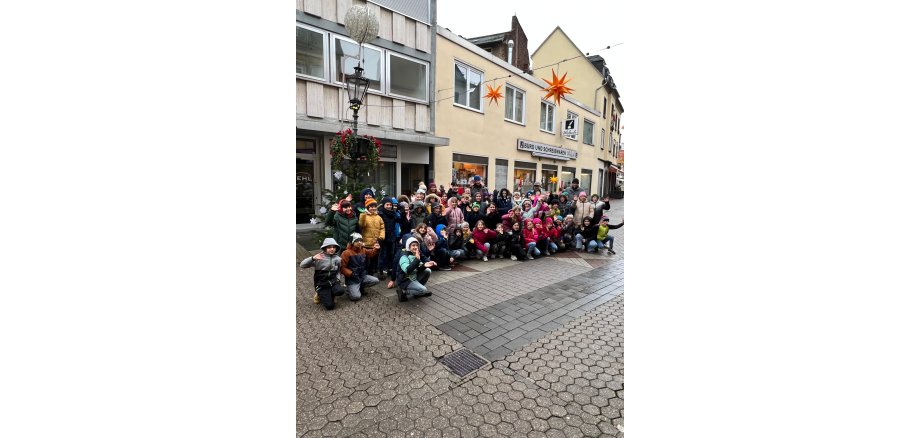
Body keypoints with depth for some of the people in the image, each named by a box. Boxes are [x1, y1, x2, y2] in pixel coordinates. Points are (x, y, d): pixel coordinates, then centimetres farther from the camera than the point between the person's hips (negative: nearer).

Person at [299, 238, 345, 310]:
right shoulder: (319, 258, -10)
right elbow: (302, 265, -16)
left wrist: (337, 280, -1)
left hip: (333, 282, 3)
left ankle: (329, 294, 4)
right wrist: (313, 258, -32)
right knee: (330, 306, -17)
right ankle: (320, 295, 15)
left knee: (340, 291, -32)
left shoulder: (338, 259, 1)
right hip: (321, 284, -3)